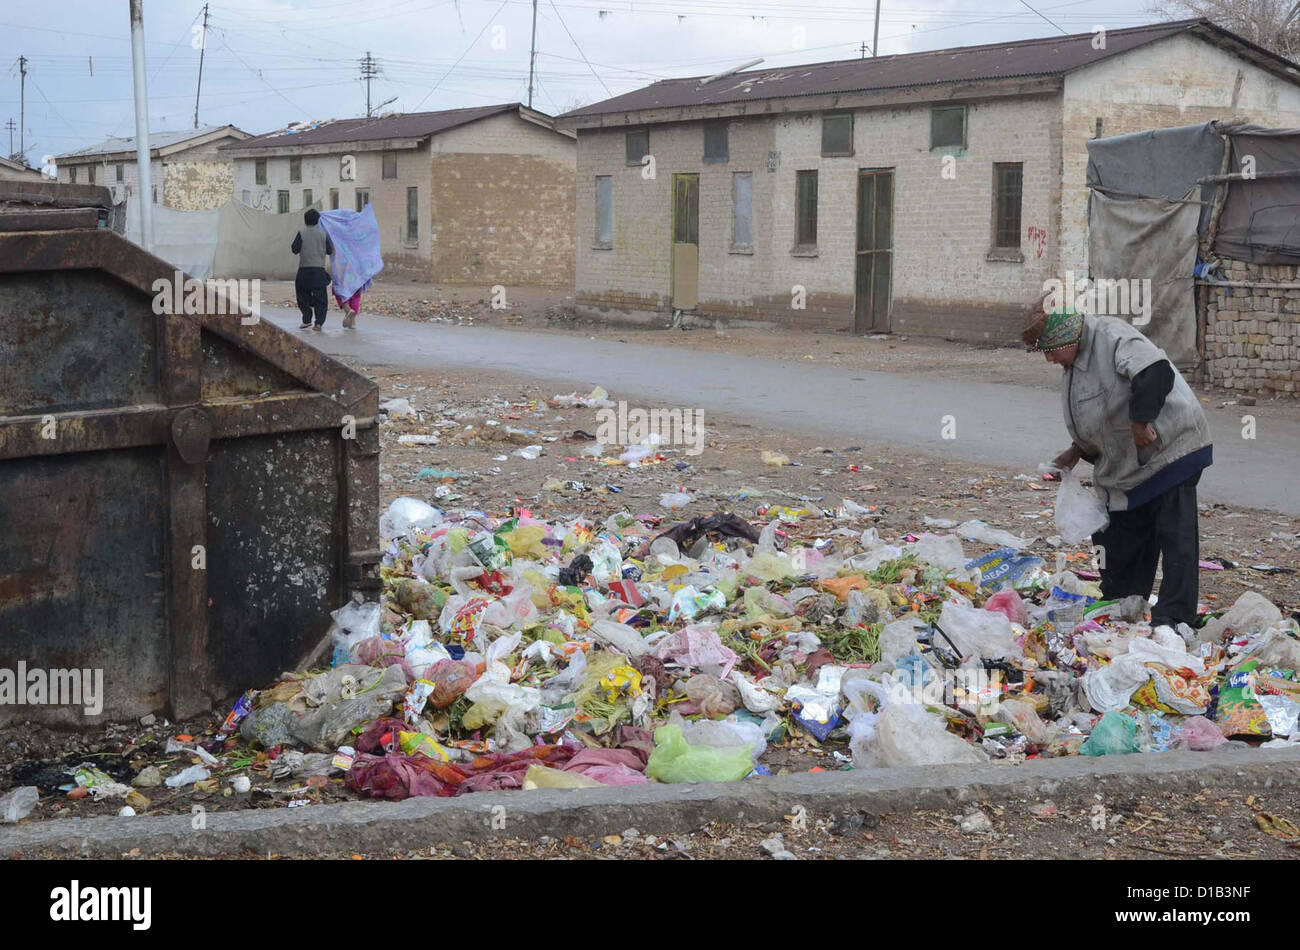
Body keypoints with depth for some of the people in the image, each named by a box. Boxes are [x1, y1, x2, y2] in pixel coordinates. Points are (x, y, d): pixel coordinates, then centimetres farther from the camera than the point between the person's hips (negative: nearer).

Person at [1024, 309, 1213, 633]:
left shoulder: (1113, 336, -20)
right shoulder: (1071, 365, 10)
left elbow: (1156, 373, -35)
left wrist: (1141, 421, -32)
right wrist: (1077, 451, 11)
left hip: (1170, 447, -10)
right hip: (1126, 466, 10)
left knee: (1175, 535, -8)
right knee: (1120, 535, 14)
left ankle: (1174, 619, -8)